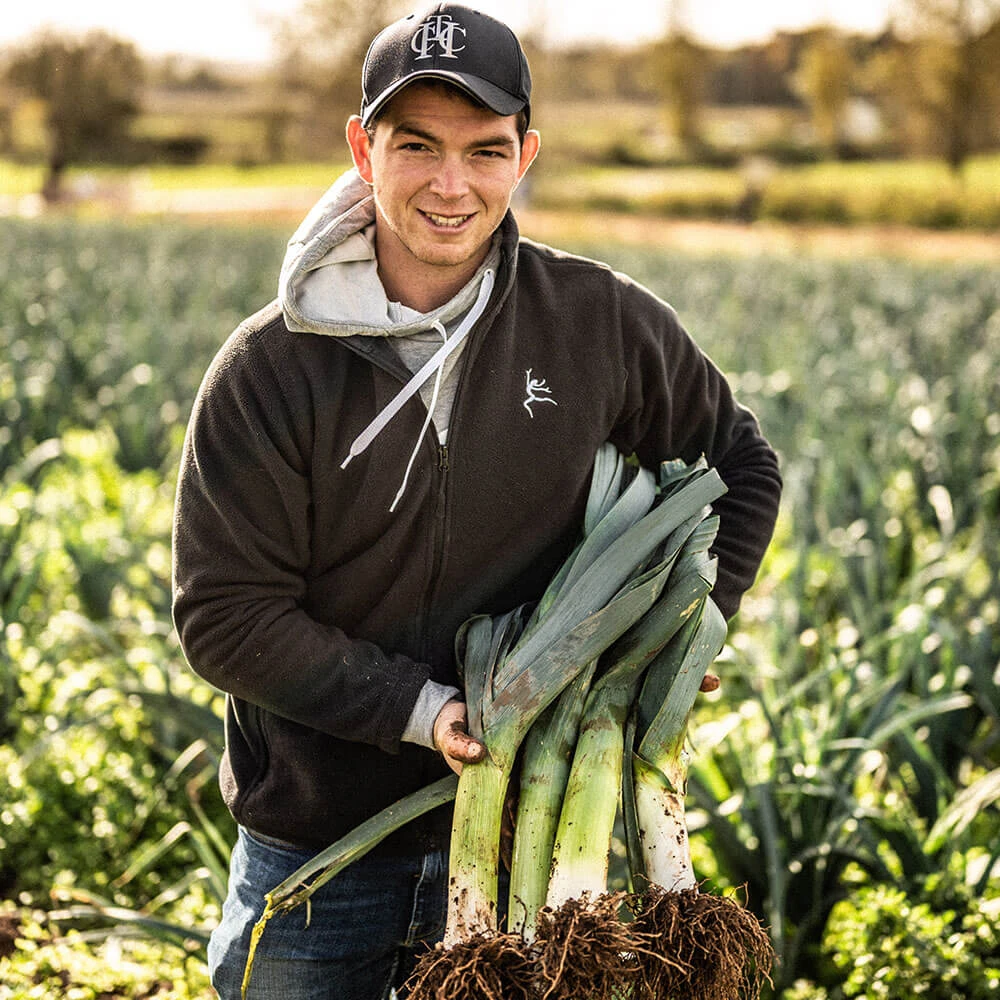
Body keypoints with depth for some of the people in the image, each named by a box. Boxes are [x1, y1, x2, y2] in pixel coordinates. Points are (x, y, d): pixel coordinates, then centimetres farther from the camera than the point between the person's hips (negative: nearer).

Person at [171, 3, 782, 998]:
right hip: (316, 853, -1)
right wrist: (421, 708, -21)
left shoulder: (601, 325, -7)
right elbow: (224, 614, -13)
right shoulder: (268, 372, -13)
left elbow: (739, 467, 8)